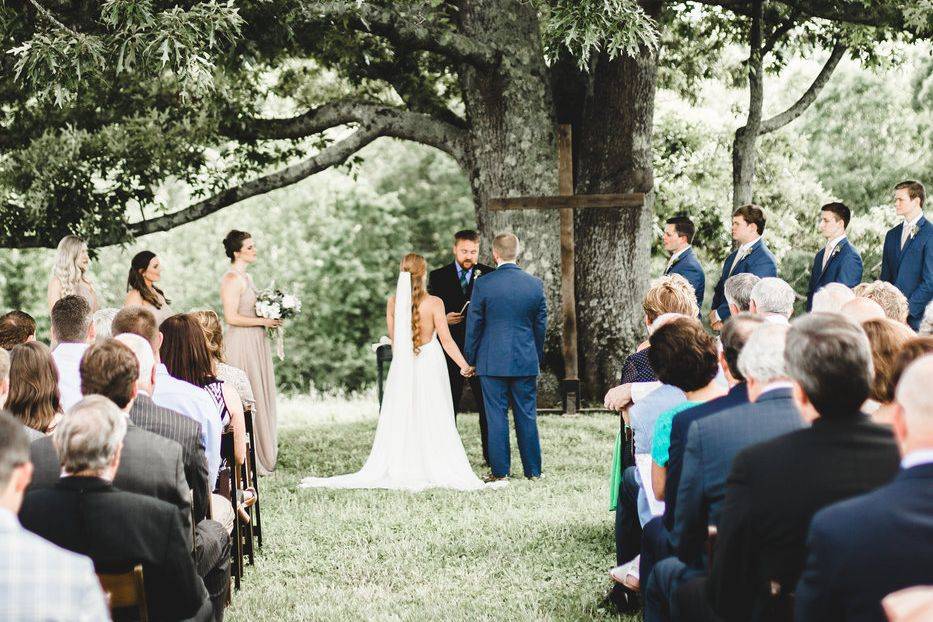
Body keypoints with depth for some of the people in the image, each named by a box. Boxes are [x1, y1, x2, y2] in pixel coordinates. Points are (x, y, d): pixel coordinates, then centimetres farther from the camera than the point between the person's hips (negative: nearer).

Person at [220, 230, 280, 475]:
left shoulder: (246, 277, 16)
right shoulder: (232, 279, -13)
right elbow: (231, 317, -20)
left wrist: (271, 318, 9)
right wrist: (263, 321, -15)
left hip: (257, 343, 10)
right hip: (242, 344, -10)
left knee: (261, 397, 10)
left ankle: (262, 457, 15)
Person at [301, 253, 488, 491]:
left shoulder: (393, 302, -1)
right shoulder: (434, 303, -11)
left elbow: (394, 340, 9)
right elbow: (446, 340, -12)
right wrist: (464, 365, -6)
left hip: (402, 365, 3)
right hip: (430, 365, -3)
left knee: (399, 423, 9)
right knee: (433, 423, 3)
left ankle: (398, 471, 8)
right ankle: (435, 471, 1)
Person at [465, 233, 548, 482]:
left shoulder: (482, 285, -9)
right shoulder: (535, 284, 0)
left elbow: (474, 325, -3)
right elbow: (540, 325, 8)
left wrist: (470, 359, 8)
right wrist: (537, 357, 20)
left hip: (492, 361, -2)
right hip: (526, 361, 3)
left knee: (496, 416, 3)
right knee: (527, 415, 9)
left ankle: (499, 471, 6)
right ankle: (533, 470, 13)